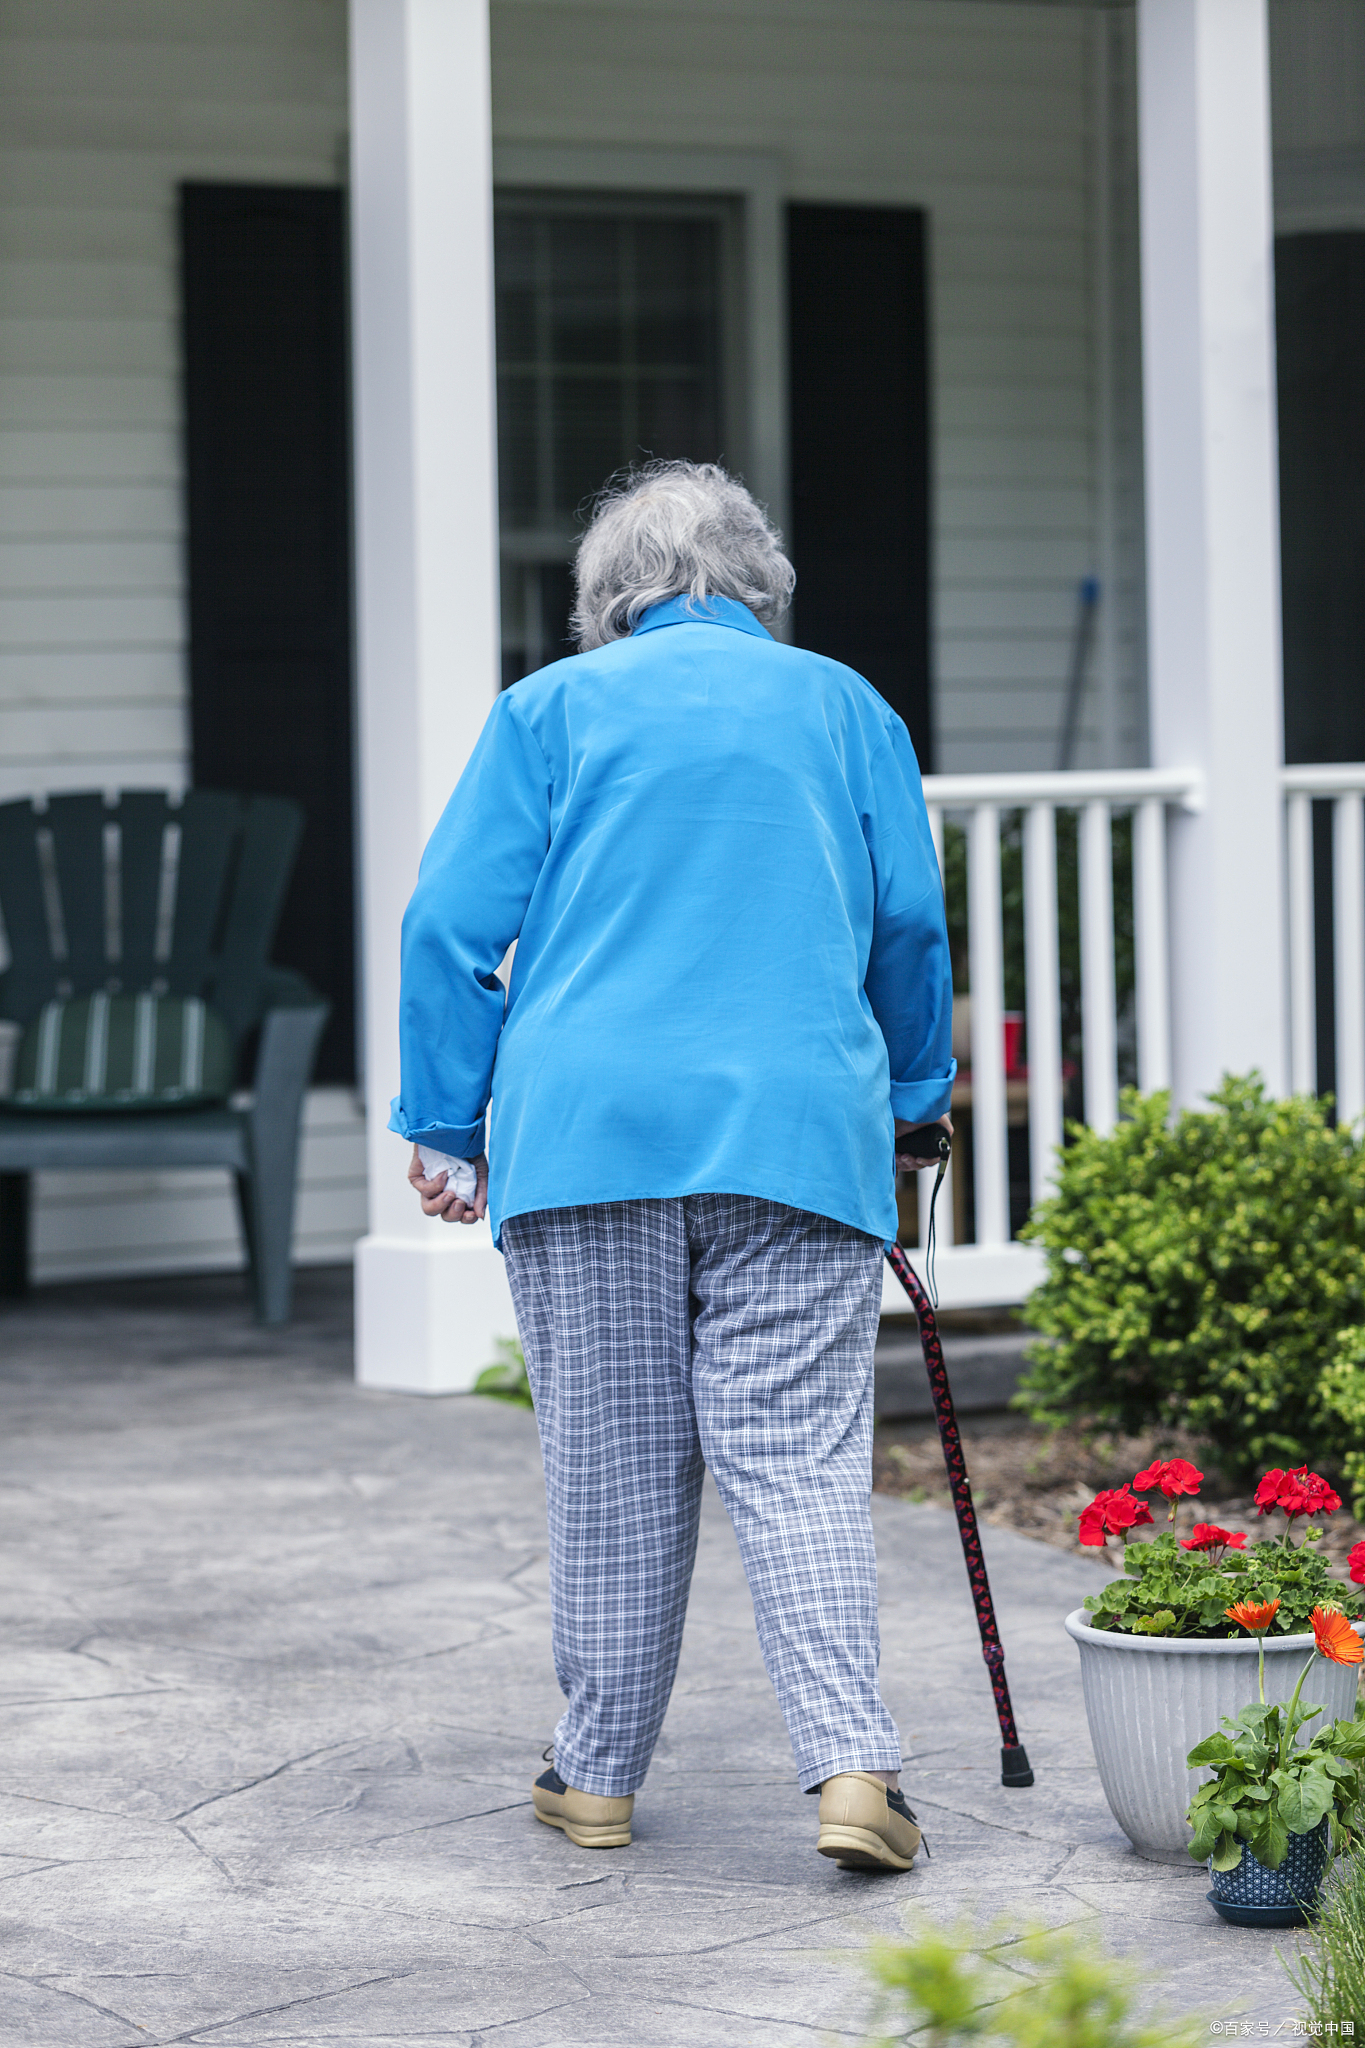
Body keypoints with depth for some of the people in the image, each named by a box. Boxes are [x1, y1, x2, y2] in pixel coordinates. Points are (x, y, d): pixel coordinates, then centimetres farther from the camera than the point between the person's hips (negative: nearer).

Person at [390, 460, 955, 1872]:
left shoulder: (550, 708, 9)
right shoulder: (846, 708, 13)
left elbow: (451, 924, 4)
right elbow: (909, 924, 13)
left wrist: (445, 1122, 9)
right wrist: (914, 1106, 25)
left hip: (586, 1126, 0)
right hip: (798, 1126, 0)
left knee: (610, 1470, 8)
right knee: (800, 1462, -2)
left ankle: (597, 1775, 16)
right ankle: (851, 1765, -15)